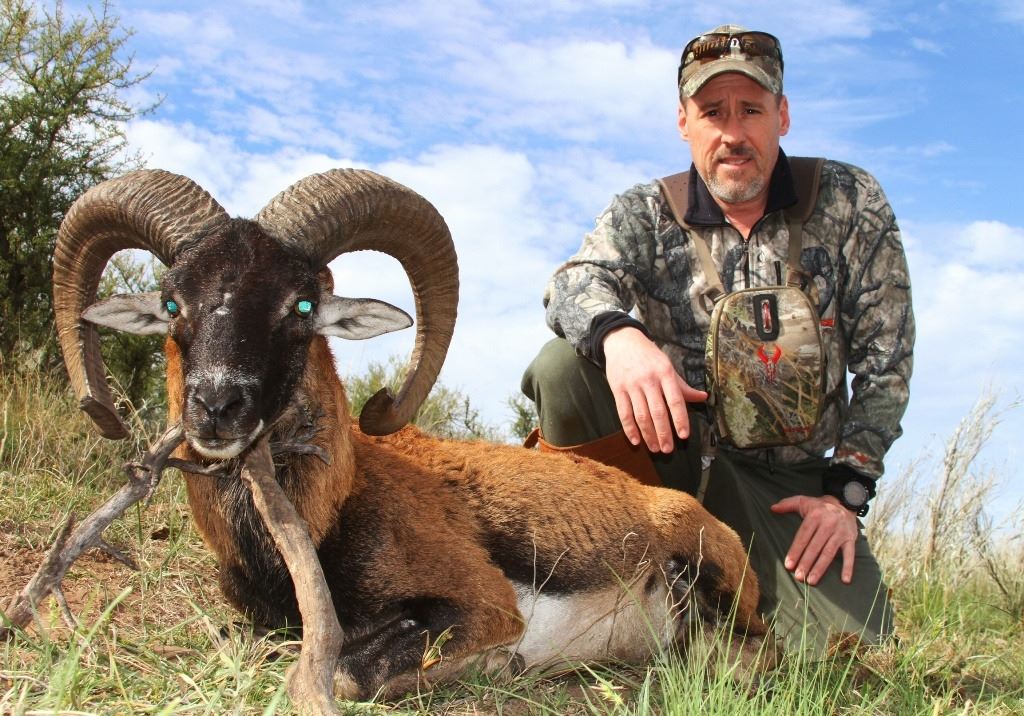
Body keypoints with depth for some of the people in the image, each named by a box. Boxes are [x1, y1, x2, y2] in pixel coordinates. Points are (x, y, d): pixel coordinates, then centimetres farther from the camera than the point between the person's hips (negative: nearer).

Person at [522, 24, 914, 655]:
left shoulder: (851, 205, 0)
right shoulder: (645, 215, 1)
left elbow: (885, 364, 1)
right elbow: (576, 281, -20)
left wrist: (846, 490, -7)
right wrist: (619, 334, -44)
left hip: (789, 482, 1)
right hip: (670, 451, 0)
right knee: (565, 366, -26)